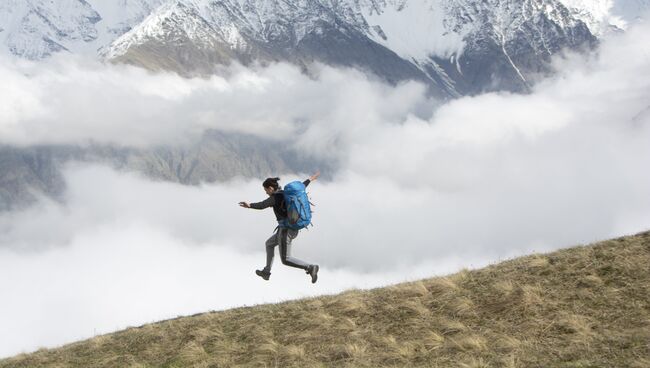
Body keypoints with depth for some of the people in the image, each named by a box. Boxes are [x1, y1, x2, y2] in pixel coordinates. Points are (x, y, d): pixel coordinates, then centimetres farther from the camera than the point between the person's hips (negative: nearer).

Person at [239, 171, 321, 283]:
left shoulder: (275, 197, -13)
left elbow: (262, 205, -29)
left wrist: (249, 205, -44)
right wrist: (311, 179, 42)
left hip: (286, 229, -9)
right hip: (294, 228, 9)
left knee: (286, 260, -4)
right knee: (269, 243, 28)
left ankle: (310, 267, -17)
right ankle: (266, 272, 35)